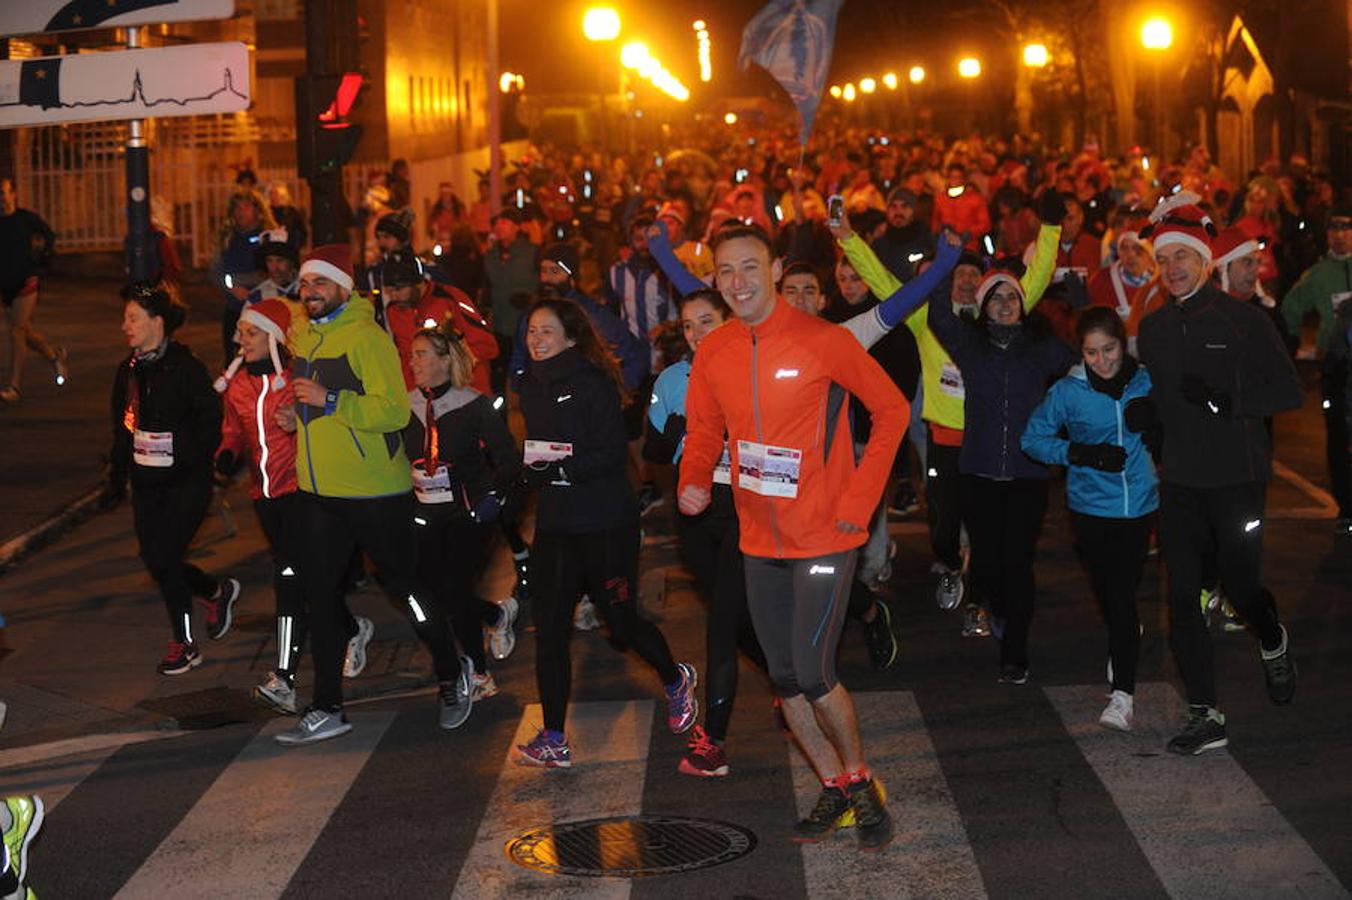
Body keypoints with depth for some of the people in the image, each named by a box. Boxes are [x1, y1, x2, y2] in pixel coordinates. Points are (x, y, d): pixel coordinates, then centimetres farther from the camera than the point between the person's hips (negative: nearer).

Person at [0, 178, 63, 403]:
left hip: (25, 283, -4)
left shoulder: (27, 218, -5)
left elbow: (49, 236, 12)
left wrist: (40, 258, 5)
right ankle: (55, 355, 38)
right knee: (25, 333, 11)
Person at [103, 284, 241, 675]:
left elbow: (211, 422, -11)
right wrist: (116, 481, 14)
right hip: (146, 482, 7)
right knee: (154, 560, 6)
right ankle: (218, 592, 33)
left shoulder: (186, 368, -12)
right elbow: (122, 430, 15)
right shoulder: (128, 371, 7)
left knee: (165, 558, -9)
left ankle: (184, 645, 6)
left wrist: (189, 462, -17)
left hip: (187, 482, -7)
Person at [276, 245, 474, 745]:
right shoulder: (304, 334, 10)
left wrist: (330, 400, -31)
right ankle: (327, 710, 15)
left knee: (402, 585, 6)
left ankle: (453, 675, 28)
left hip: (376, 492, -7)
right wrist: (294, 410, 10)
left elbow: (395, 411, -25)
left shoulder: (366, 337, -15)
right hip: (318, 491, 7)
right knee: (320, 594, 7)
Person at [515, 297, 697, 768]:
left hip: (606, 523, -6)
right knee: (549, 627, -1)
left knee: (621, 621, 5)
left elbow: (612, 454, -17)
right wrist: (530, 466, -6)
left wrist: (557, 467, -24)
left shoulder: (592, 384, -12)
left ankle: (675, 679, 36)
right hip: (555, 522, 6)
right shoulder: (531, 388, 10)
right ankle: (554, 739, 3)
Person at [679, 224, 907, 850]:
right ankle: (835, 787, 30)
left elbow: (891, 408, -7)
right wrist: (693, 482, -10)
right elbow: (705, 433, 12)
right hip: (760, 539, 6)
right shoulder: (713, 353, 1)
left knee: (813, 674, -11)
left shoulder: (824, 341, -14)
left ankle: (859, 779, 14)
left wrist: (861, 498, -12)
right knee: (784, 678, 12)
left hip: (824, 535, -6)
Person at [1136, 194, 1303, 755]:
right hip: (1180, 479, 4)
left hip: (1236, 477, -4)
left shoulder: (1242, 319, -6)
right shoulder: (1153, 329, 9)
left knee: (1240, 585, 2)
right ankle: (1206, 718, 7)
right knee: (1182, 600, 0)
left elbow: (1289, 391, -7)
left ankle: (1273, 642, 39)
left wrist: (1228, 400, -19)